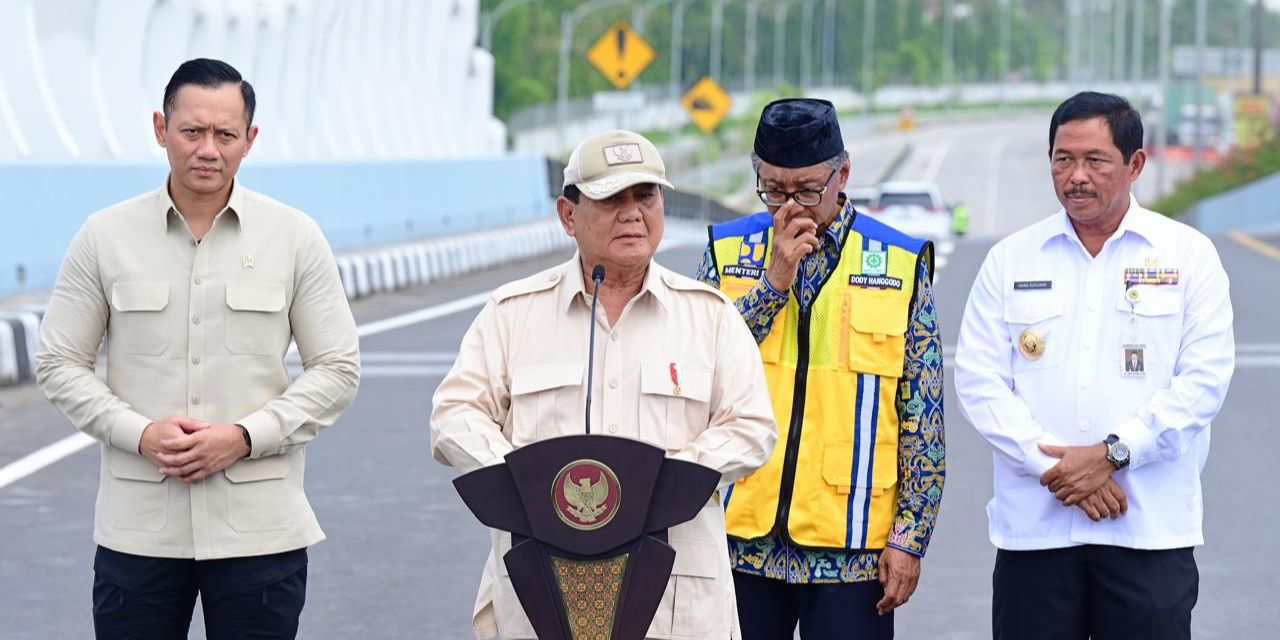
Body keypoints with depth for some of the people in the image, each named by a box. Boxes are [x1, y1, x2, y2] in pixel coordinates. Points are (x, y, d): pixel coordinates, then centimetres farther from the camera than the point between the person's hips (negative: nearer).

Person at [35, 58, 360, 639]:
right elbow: (59, 365, 5)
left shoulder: (295, 238, 1)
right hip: (136, 531, 0)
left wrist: (244, 437, -11)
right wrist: (141, 434, -11)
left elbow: (337, 369, 2)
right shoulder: (104, 238, 3)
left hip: (260, 527, 0)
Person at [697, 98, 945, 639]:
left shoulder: (901, 264, 1)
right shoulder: (728, 252, 6)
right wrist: (773, 281, -12)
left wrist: (909, 537, -4)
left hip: (853, 547, -1)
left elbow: (923, 417, 1)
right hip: (741, 535, 2)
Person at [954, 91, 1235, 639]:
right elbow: (978, 379, 2)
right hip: (1032, 527, 1)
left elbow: (1205, 378, -3)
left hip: (1151, 528, -1)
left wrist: (1112, 453, -13)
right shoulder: (1010, 260, 9)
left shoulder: (1188, 255, 5)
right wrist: (1056, 467, -10)